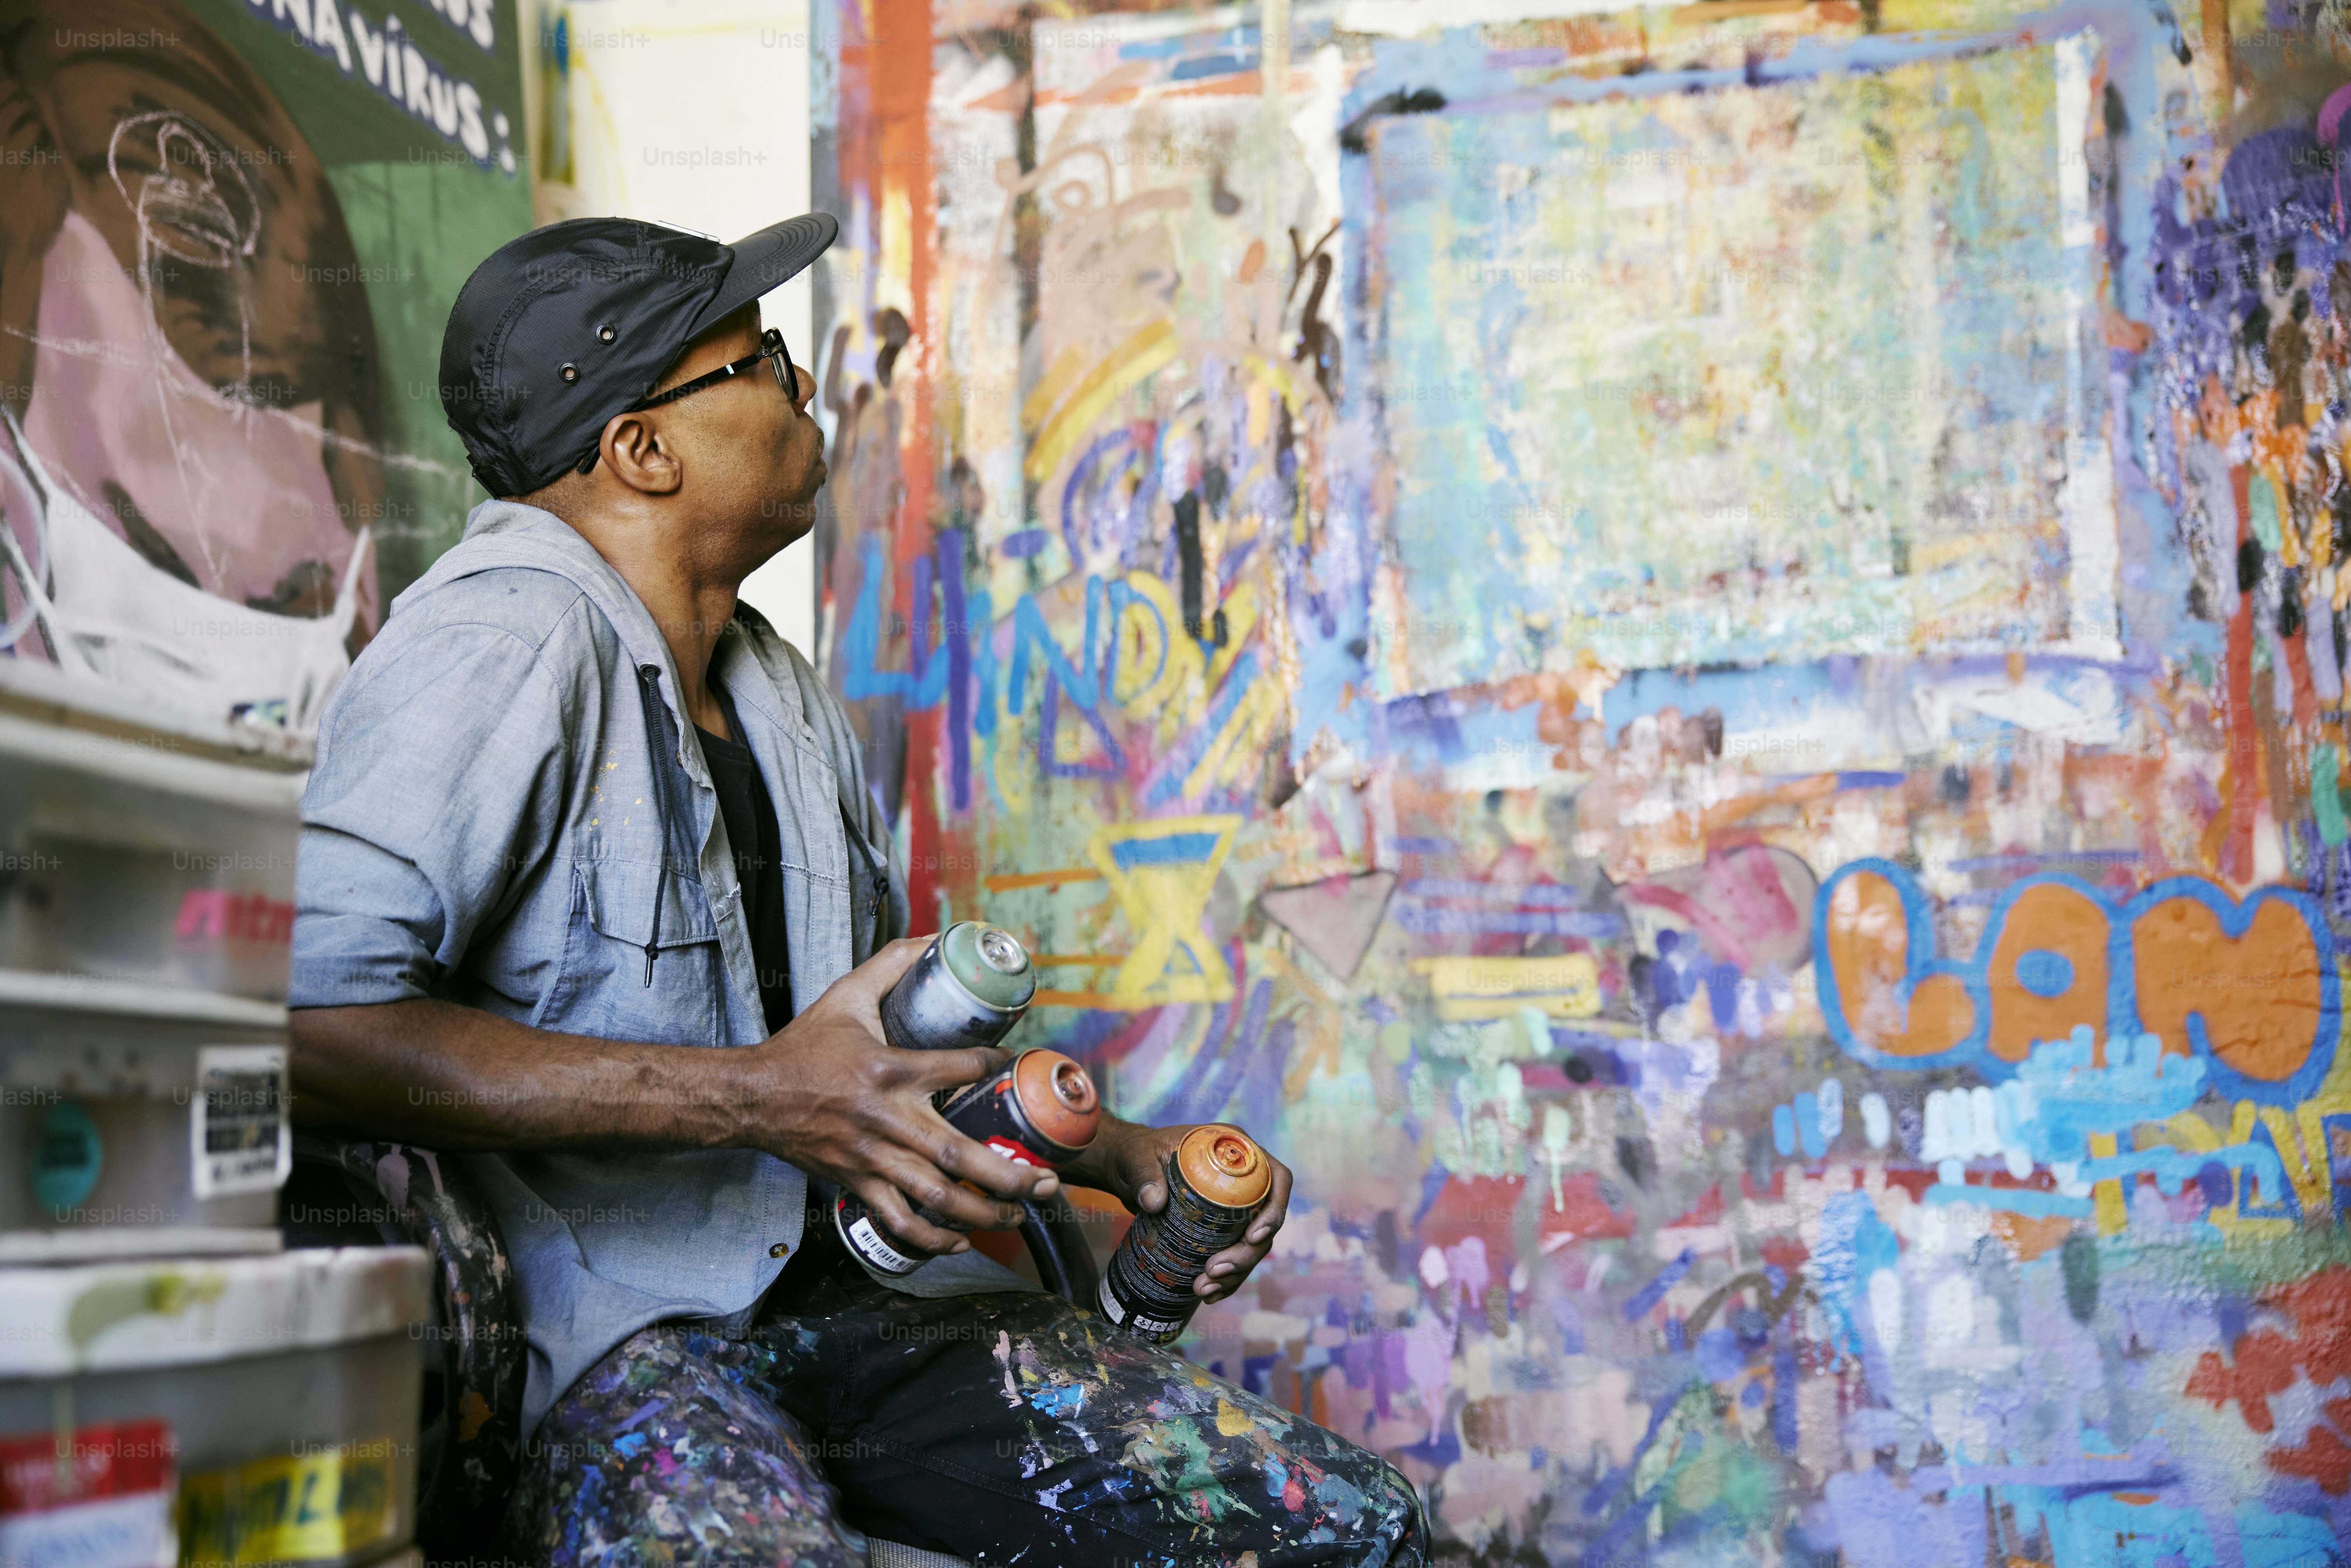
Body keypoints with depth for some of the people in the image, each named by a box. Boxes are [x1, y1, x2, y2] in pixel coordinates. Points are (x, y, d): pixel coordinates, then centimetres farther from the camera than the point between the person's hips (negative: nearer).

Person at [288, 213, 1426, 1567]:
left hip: (835, 1290, 8)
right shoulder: (509, 643, -12)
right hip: (587, 1337, -7)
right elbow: (311, 1022, -27)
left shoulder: (784, 695, 16)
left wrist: (1118, 1151, 13)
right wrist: (763, 1099, -24)